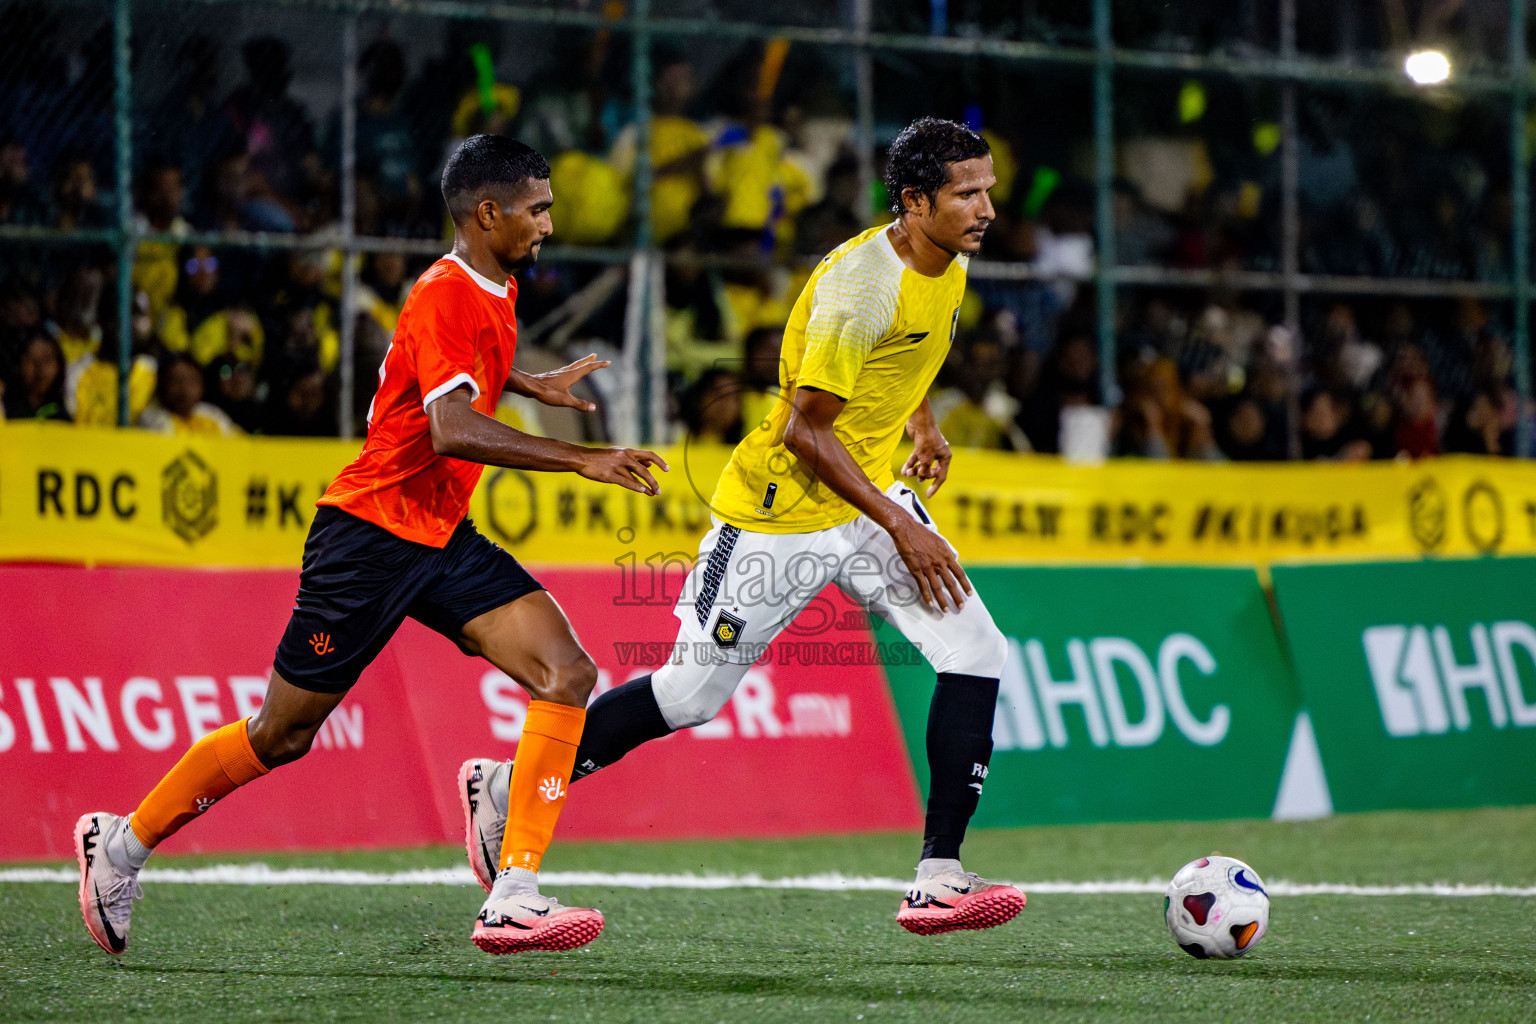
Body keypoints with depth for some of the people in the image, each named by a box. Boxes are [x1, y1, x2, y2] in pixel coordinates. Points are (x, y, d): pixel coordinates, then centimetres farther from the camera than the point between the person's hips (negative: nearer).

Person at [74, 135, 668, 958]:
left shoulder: (494, 290, 10)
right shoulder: (446, 298, -20)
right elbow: (452, 430, -35)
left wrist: (532, 386, 26)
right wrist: (580, 460, -37)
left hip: (443, 539, 8)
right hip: (371, 531, -8)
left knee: (568, 675, -12)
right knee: (283, 735, 3)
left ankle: (513, 898, -18)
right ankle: (122, 845, 24)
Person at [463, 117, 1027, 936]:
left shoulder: (948, 266, 3)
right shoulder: (860, 282, -25)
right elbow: (805, 430, -24)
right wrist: (898, 528, -23)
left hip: (871, 496, 8)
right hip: (779, 512, -8)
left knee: (976, 654, -10)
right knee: (691, 694, 1)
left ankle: (939, 880, -9)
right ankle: (509, 789, 21)